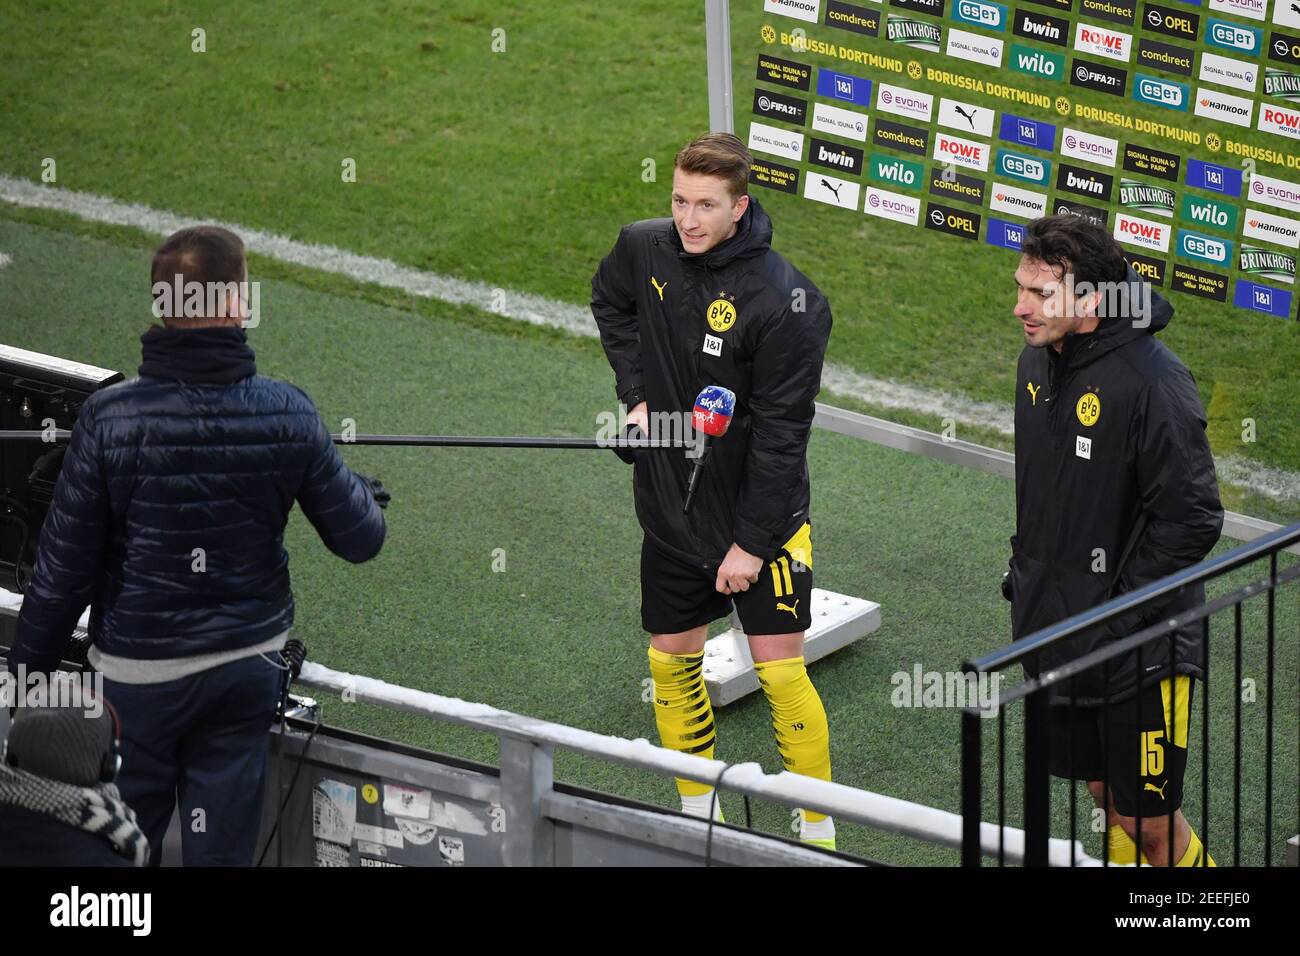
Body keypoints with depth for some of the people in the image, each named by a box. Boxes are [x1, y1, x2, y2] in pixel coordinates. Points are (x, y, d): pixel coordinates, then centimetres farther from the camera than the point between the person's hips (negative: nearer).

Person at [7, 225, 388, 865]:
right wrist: (367, 495, 22)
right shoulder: (288, 412, -11)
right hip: (250, 665, 2)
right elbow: (359, 540, -2)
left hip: (137, 672, -2)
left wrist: (26, 675, 1)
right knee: (221, 848, 11)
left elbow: (63, 570, -12)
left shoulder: (110, 418, -17)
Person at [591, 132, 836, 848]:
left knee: (779, 669, -5)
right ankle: (697, 815, 31)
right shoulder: (643, 249, -7)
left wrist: (751, 541, -17)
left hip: (761, 516, -5)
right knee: (672, 660, 13)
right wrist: (636, 391, 5)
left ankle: (818, 830, 9)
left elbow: (780, 433, -18)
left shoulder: (785, 301, -23)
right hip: (670, 509, 5)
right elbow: (610, 301, 19)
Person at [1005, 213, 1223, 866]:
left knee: (1149, 819, -3)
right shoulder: (1038, 362, 4)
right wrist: (1026, 573, 14)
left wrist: (1120, 613, -18)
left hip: (1137, 645, -7)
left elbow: (1192, 520, -20)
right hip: (1056, 635, 7)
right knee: (1104, 797, 18)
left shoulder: (1152, 383, -21)